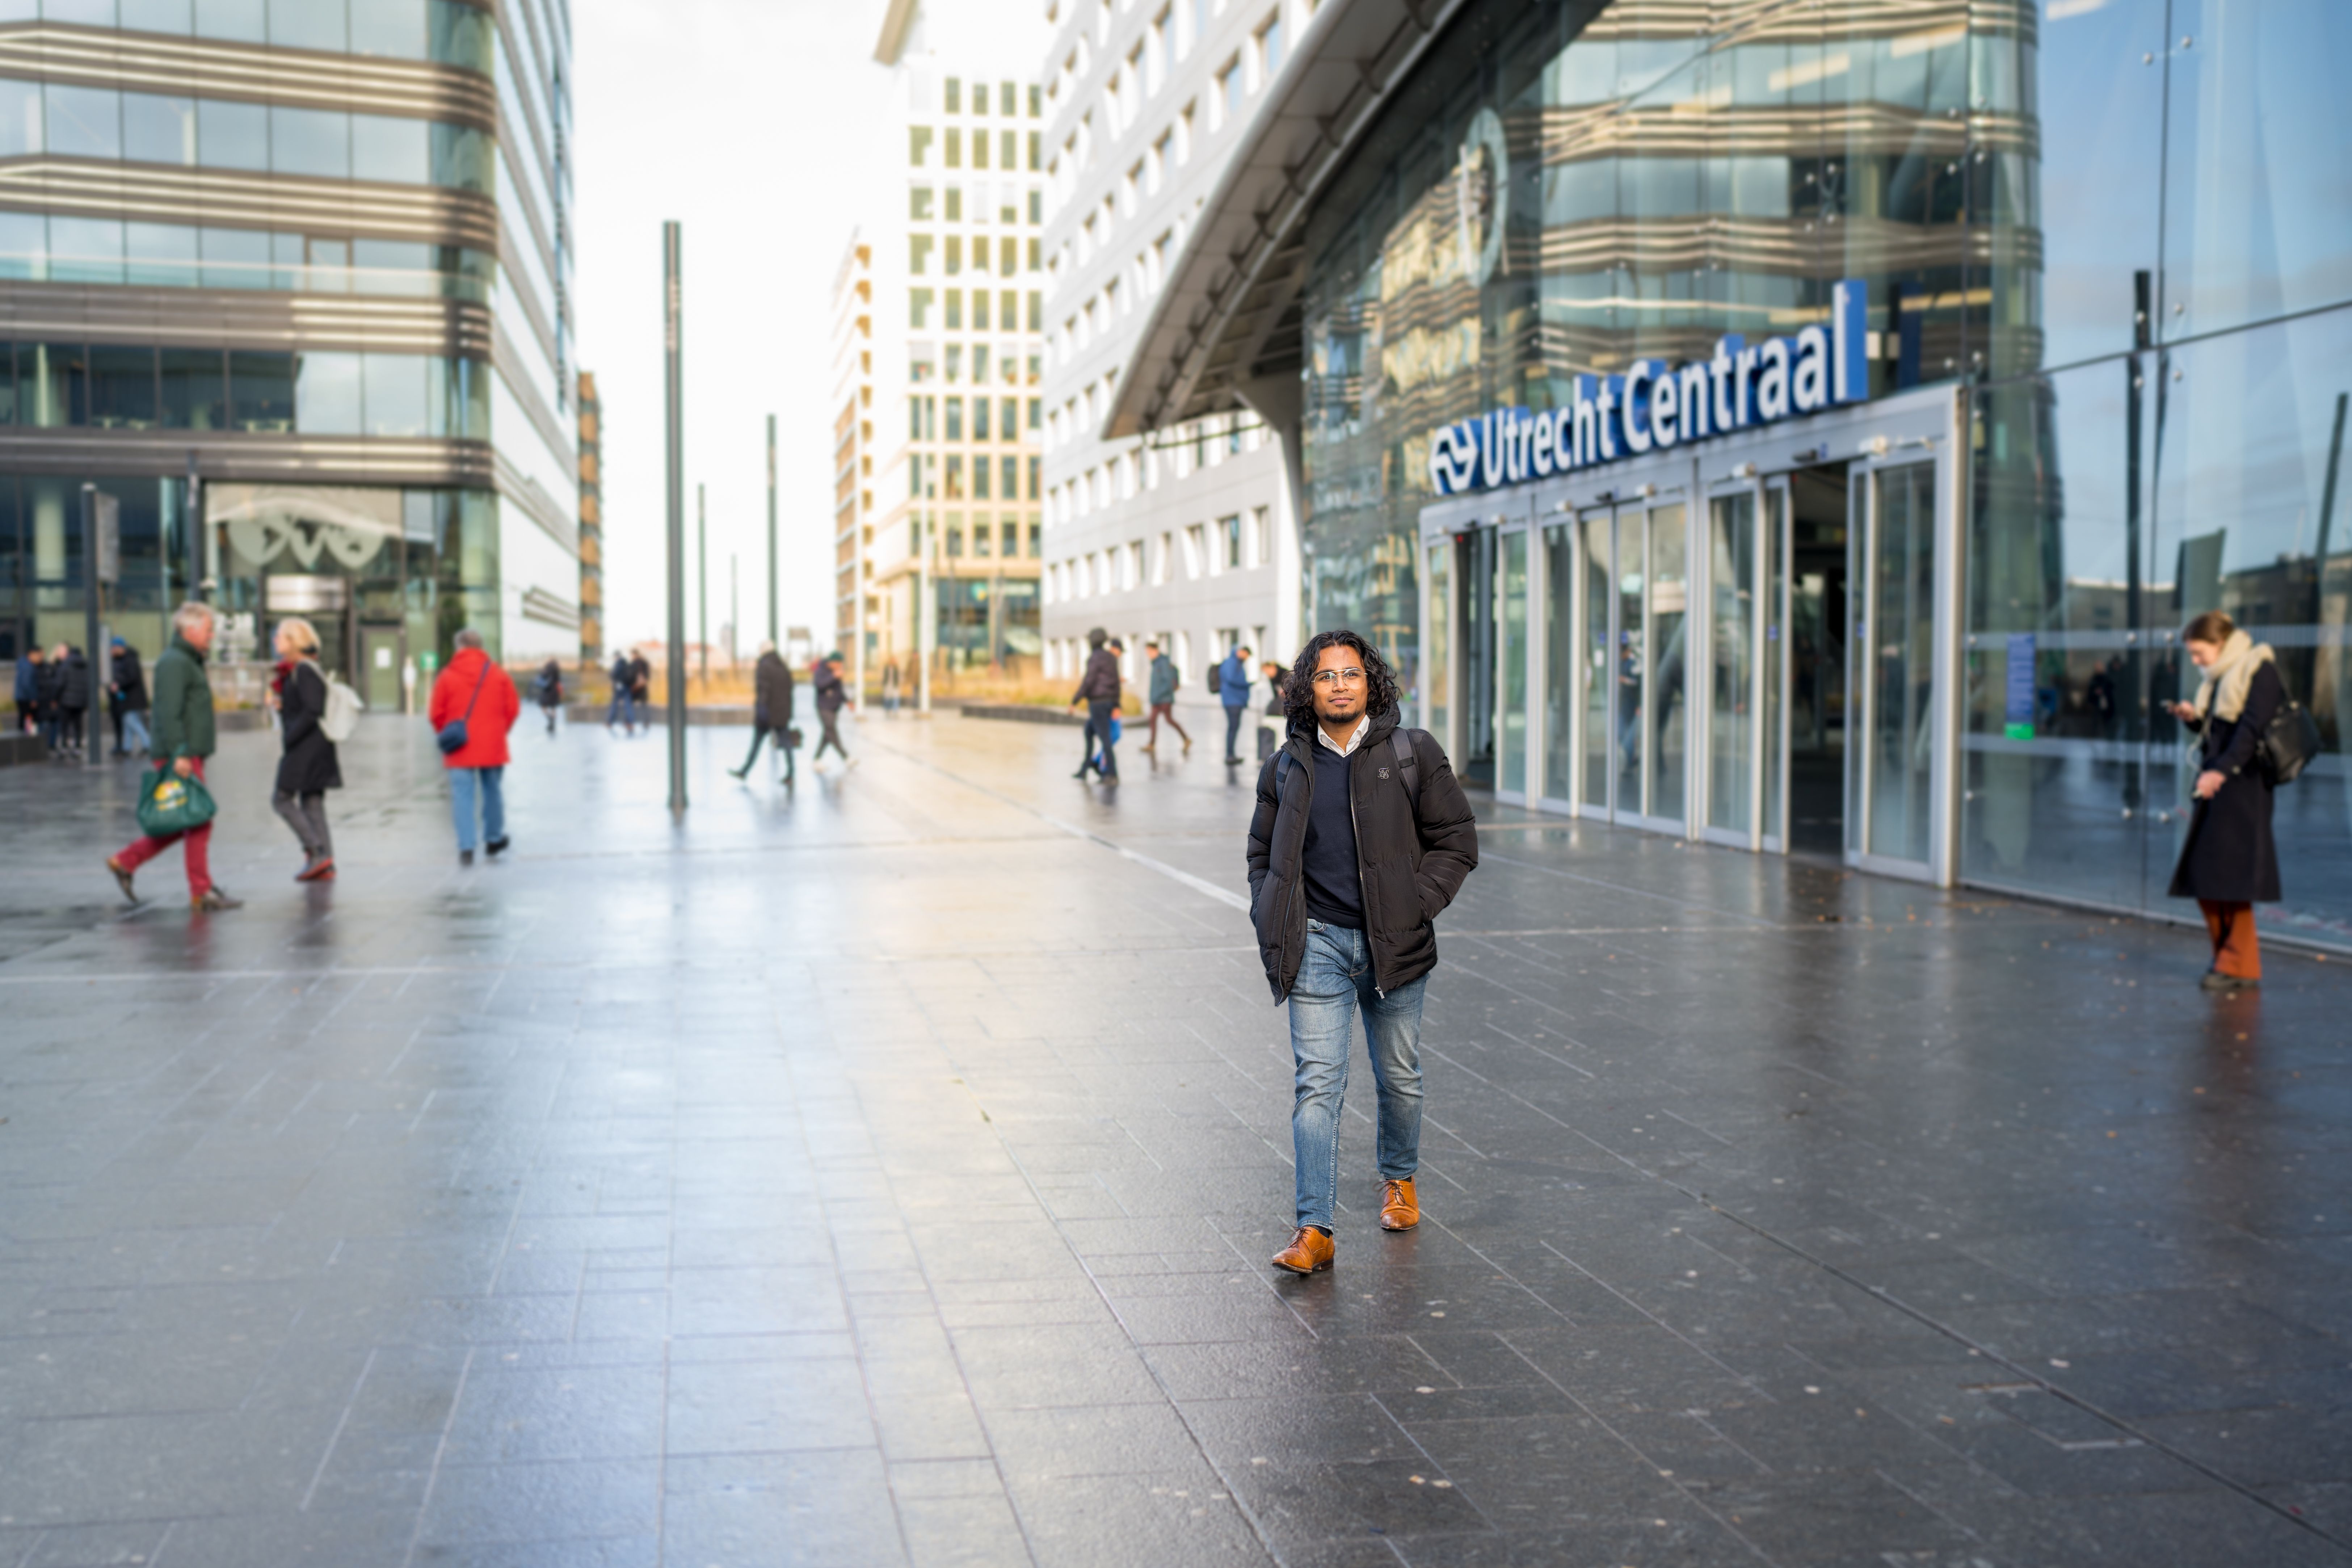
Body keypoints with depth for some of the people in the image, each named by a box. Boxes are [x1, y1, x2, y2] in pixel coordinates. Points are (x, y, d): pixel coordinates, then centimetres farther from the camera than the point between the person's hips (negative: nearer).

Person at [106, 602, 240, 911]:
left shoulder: (189, 662, 21)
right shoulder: (174, 662, -12)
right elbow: (169, 712, -21)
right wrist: (179, 753, -26)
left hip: (189, 755, 11)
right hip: (181, 757, -11)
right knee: (198, 822, -8)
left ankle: (125, 861, 19)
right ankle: (202, 894, -5)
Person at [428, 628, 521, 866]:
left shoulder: (447, 676, -5)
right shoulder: (499, 675, 0)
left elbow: (436, 715, -2)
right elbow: (513, 709, 3)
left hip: (460, 749, -2)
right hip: (493, 747, 2)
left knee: (463, 796, 0)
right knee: (492, 792, 16)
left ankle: (466, 848, -8)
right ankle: (494, 841, 27)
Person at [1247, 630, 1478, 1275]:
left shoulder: (1414, 754, 1)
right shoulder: (1286, 769, 7)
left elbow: (1457, 840, 3)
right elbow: (1263, 855, 18)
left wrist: (1417, 907, -8)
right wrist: (1272, 925, 4)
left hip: (1394, 944, 0)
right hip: (1318, 942, 0)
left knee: (1399, 1077, 14)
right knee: (1317, 1082, -8)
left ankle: (1399, 1178, 41)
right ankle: (1313, 1231, -8)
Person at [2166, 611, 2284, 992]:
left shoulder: (2259, 669, -8)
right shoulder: (2218, 678, 18)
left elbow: (2252, 728, -19)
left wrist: (2222, 770, -27)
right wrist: (2194, 718, 2)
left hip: (2243, 785, -9)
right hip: (2214, 782, 9)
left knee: (2231, 877, -8)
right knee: (2205, 878, 7)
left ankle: (2240, 967, -2)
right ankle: (2227, 958, 15)